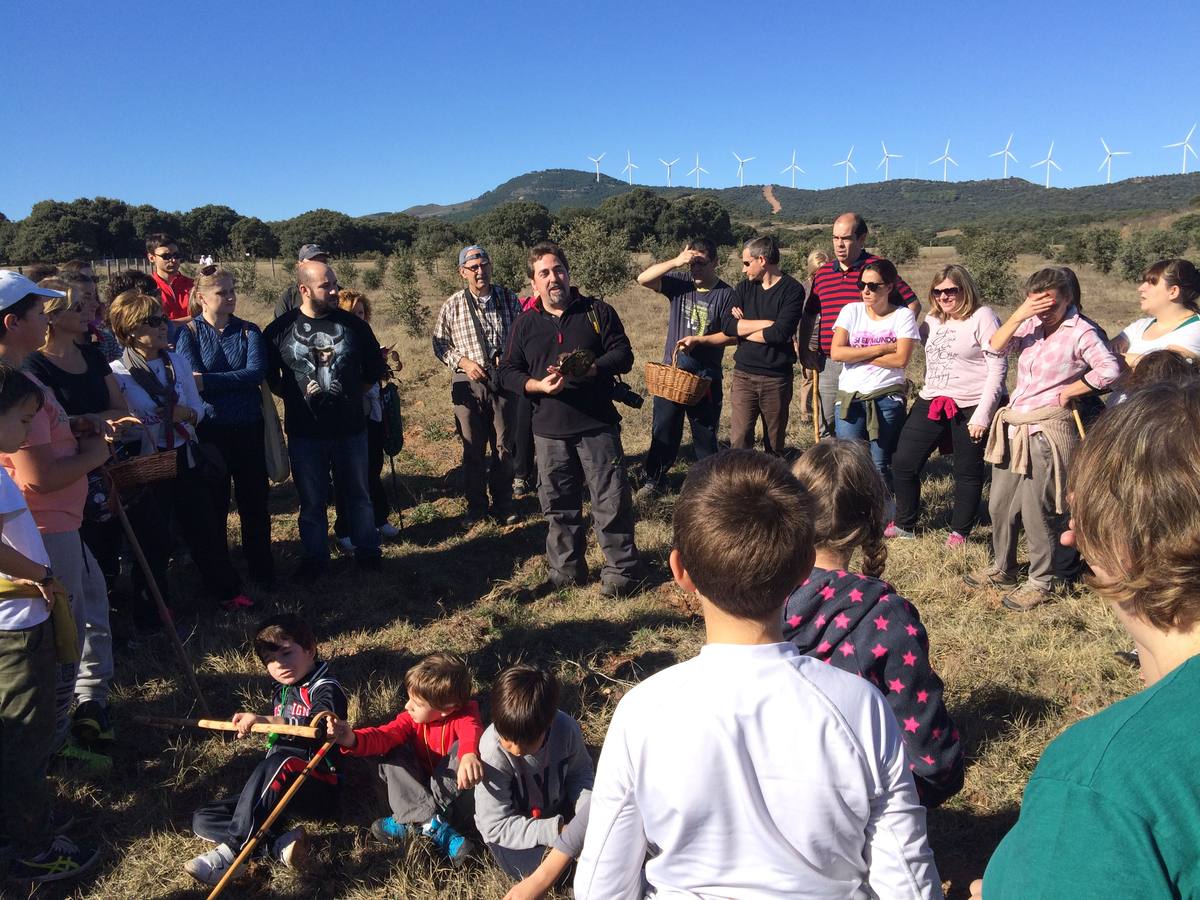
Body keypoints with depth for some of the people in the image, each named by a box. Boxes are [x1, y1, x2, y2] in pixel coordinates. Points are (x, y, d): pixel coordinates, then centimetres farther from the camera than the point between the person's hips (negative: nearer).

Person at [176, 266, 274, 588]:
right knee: (213, 504, 9)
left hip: (249, 429, 2)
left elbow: (257, 372, -13)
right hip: (209, 431, -2)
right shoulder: (188, 333, -2)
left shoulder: (249, 331, 4)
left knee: (254, 501, 8)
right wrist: (238, 381, -17)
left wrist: (208, 381, -19)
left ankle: (262, 570, 21)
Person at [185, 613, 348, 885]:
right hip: (278, 791, 8)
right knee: (202, 819, -3)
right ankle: (280, 845, -22)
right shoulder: (282, 691, 16)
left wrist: (266, 721, -39)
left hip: (317, 789, -8)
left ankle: (231, 850, -31)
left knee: (280, 762, -37)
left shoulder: (326, 689, -9)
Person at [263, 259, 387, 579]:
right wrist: (295, 397, 2)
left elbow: (375, 371, 8)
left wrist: (352, 395, 5)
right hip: (304, 432, 0)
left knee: (357, 494, 14)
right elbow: (269, 377, 7)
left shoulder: (354, 324, -2)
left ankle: (367, 550, 29)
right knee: (311, 500, 12)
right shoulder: (280, 329, -4)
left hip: (350, 429, 1)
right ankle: (315, 557, 27)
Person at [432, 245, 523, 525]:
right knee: (473, 449, 8)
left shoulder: (509, 299, 4)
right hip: (468, 383, -1)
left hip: (504, 381, 1)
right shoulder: (453, 305, 0)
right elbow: (440, 343, 5)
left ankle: (503, 504, 22)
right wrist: (462, 362, -9)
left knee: (504, 447, 7)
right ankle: (476, 505, 23)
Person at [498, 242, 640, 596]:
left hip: (597, 424, -2)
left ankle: (621, 569, 14)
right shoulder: (525, 323, 8)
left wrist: (588, 369, -20)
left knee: (611, 500, 0)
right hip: (549, 430, 3)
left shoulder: (597, 311, 2)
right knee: (558, 505, 12)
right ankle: (566, 569, 27)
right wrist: (536, 385, -12)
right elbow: (508, 371, 8)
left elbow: (623, 355, -3)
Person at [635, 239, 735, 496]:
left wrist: (698, 340, -20)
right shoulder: (679, 284, 0)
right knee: (663, 429, 9)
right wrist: (676, 261, -20)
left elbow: (732, 335, -9)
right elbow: (643, 279, -11)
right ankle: (656, 479, 23)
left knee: (705, 432, 10)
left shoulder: (726, 294, -7)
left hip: (705, 377, -2)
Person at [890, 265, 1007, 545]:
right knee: (903, 463, 3)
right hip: (931, 403, 6)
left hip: (970, 407, -6)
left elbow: (997, 368, -11)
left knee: (968, 472, 7)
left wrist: (982, 414, -15)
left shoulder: (982, 317, -8)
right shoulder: (932, 320, 12)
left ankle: (960, 532, 22)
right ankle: (904, 524, 19)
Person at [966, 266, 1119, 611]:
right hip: (1013, 427, 7)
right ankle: (1002, 569, 32)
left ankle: (1043, 581, 15)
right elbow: (996, 347, -3)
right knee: (1000, 504, 15)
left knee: (1037, 510, -1)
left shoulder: (1080, 331, -9)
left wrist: (1069, 391, -12)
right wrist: (1019, 315, -13)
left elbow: (1109, 369, -19)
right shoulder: (1031, 327, 8)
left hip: (1046, 431, -7)